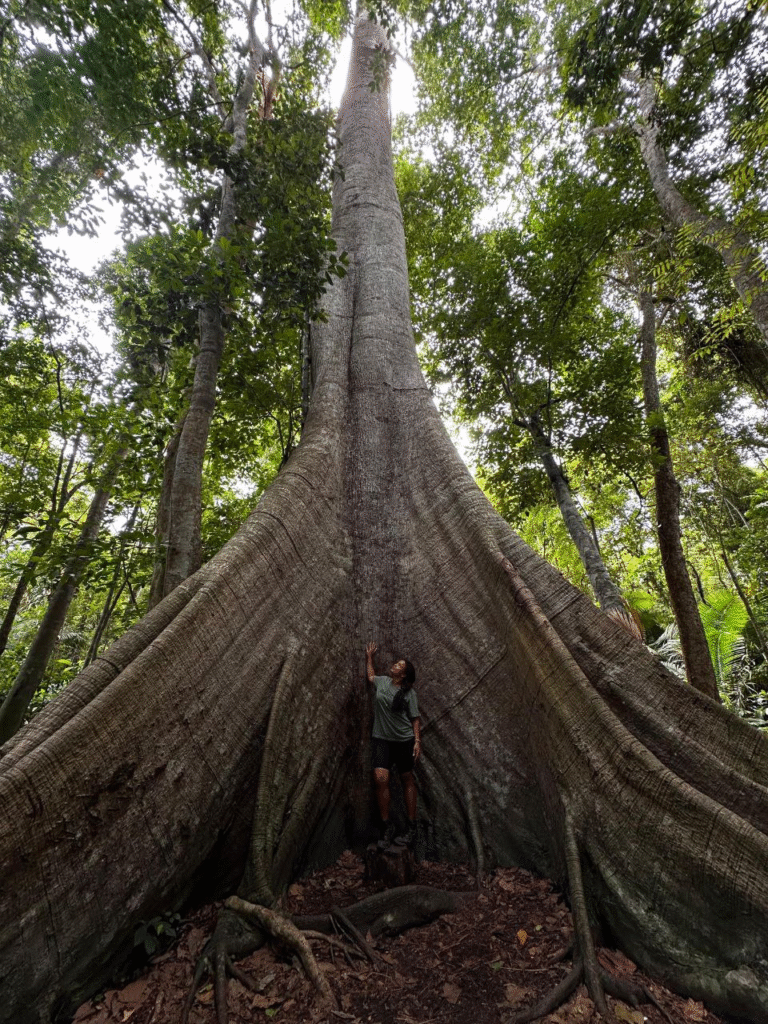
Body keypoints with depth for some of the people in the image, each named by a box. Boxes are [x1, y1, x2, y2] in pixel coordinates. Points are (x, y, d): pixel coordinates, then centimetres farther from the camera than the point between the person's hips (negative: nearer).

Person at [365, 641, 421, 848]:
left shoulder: (408, 692, -6)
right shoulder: (382, 681, 3)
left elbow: (415, 719, -3)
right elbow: (370, 676, 26)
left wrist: (417, 740, -13)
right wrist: (369, 656, 28)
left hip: (404, 741, -2)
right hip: (382, 739, 3)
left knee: (407, 780, 8)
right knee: (380, 778, -11)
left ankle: (411, 828, 20)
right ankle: (386, 826, 4)